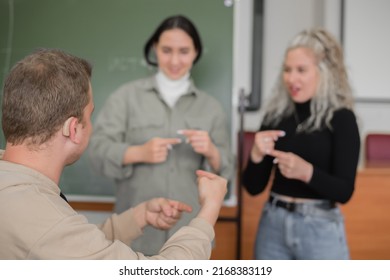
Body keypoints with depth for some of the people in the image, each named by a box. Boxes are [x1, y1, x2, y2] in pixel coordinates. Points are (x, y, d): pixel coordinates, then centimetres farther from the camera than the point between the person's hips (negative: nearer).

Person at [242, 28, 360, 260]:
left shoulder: (341, 118, -7)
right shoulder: (275, 116, 1)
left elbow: (344, 191, -11)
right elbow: (254, 187, 3)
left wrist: (307, 172, -27)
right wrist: (257, 156, -16)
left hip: (320, 229, -3)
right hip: (273, 225, 3)